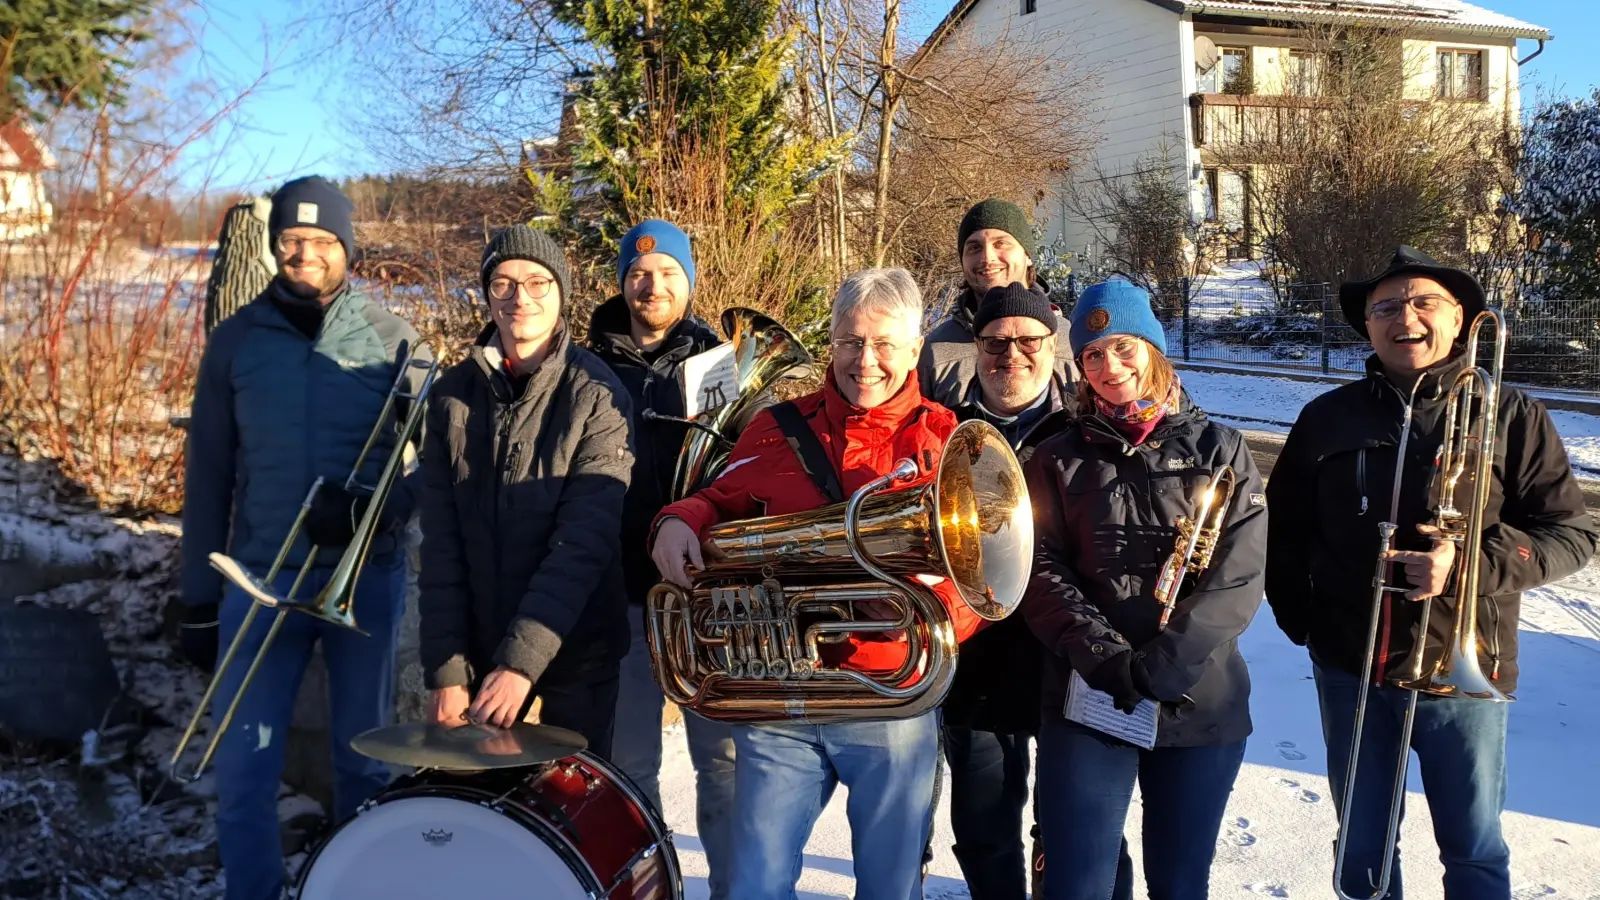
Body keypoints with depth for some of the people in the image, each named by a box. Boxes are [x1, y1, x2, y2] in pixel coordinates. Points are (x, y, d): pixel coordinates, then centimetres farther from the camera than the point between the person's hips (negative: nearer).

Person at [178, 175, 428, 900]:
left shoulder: (392, 342, -1)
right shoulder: (235, 341, 3)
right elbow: (207, 477, 6)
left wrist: (374, 512, -21)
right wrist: (199, 598, 6)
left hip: (367, 577, -1)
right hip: (262, 580, 1)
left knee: (362, 759, 11)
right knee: (242, 771, 3)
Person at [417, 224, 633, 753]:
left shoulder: (596, 395, -10)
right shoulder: (454, 395, 0)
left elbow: (586, 542, -18)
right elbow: (441, 545, -1)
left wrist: (522, 660, -24)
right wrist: (445, 668, -8)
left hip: (576, 652, -3)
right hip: (475, 650, 3)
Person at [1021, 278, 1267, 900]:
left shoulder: (1218, 449, 5)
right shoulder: (1060, 459, 8)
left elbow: (1241, 572, -5)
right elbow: (1043, 570, -2)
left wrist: (1163, 666, -16)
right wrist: (1101, 653, -17)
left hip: (1201, 705, 0)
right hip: (1087, 700, 0)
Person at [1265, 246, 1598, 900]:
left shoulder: (1511, 417, -3)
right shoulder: (1327, 418, 3)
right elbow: (1283, 527, 11)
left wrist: (1471, 564, -20)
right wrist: (1299, 615, 2)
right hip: (1349, 671, 2)